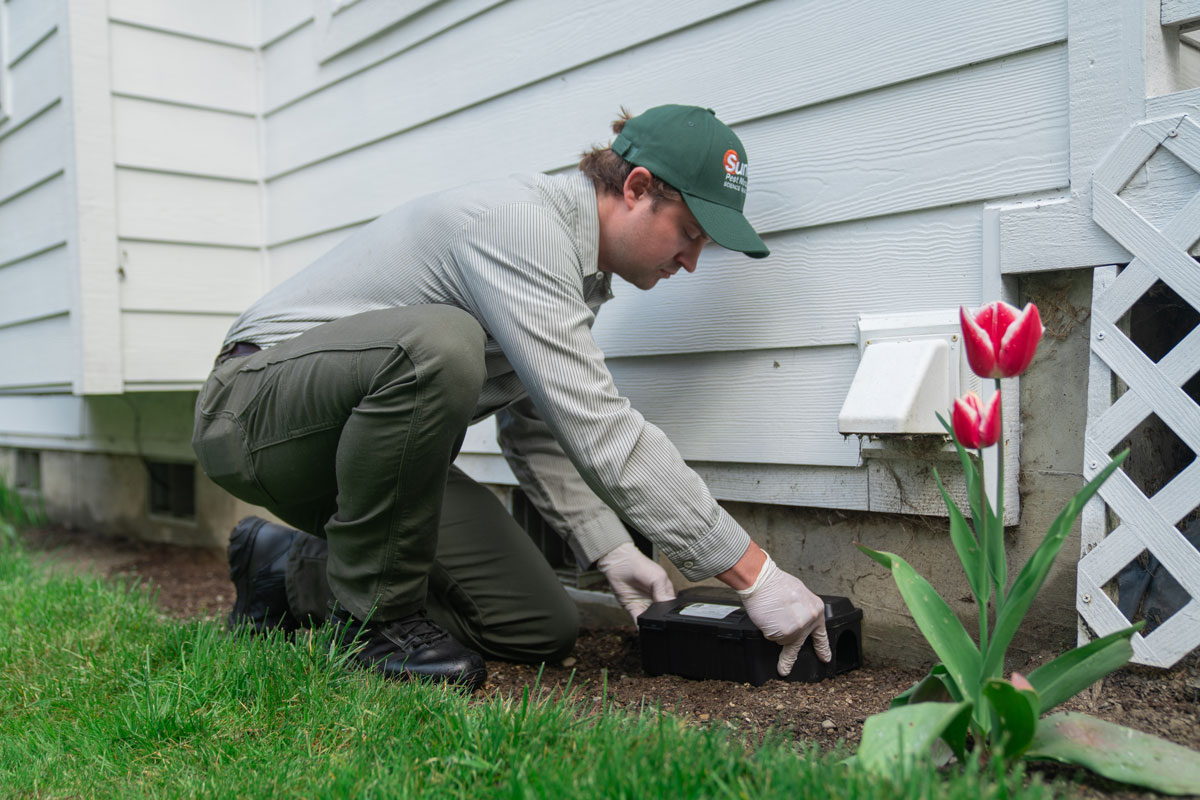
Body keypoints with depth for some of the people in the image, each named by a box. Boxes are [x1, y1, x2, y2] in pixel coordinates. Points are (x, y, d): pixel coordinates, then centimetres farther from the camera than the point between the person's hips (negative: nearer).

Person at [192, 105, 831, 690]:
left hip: (371, 447, 9)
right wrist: (753, 573, -29)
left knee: (542, 630, -3)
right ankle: (375, 611, -18)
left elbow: (535, 430, 12)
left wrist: (610, 549, 0)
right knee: (438, 342, -40)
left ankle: (293, 573, 12)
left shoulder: (577, 271, 7)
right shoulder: (520, 219, -24)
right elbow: (597, 430, -32)